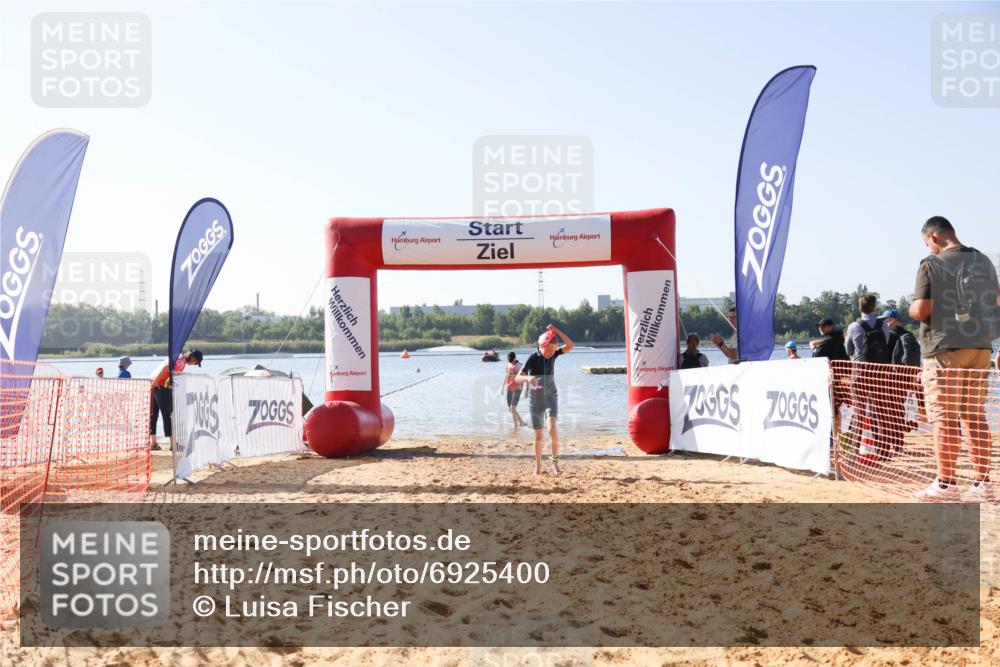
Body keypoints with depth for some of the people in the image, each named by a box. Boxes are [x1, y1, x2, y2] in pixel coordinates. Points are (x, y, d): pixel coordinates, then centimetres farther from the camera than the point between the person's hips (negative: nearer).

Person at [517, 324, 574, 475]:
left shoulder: (554, 354, -4)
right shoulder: (533, 358, -13)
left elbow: (570, 345, -17)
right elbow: (518, 377, -18)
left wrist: (556, 330, -24)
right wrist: (528, 378, -40)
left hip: (551, 395, 1)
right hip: (536, 399, -1)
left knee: (552, 427, -23)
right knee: (538, 435, 4)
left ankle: (555, 461, -12)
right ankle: (538, 465, 20)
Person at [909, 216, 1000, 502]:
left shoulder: (931, 264, -8)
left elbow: (921, 311, -14)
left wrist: (911, 308, 7)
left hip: (944, 348, -6)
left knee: (944, 417, -2)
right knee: (975, 415, 10)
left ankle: (945, 483, 1)